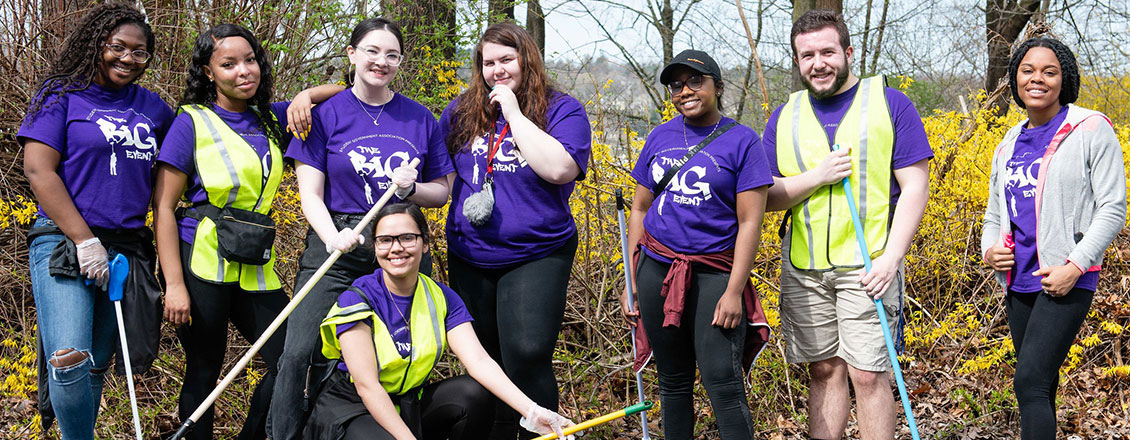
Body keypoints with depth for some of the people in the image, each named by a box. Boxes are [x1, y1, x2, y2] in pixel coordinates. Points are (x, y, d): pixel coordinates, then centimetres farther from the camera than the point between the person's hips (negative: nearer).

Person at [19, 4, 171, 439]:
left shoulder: (152, 107, 15)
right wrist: (85, 241, -13)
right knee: (69, 363, -20)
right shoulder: (62, 95, 2)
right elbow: (38, 170, -6)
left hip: (128, 250, 5)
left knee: (97, 366, 9)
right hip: (64, 243, -5)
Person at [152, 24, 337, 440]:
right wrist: (174, 284, -13)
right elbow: (163, 206, -6)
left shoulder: (270, 120, 10)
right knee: (203, 371, 4)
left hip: (256, 270, 5)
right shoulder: (192, 122, -4)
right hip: (201, 265, -5)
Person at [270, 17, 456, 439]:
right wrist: (333, 238, -19)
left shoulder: (420, 119, 9)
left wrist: (409, 188, -9)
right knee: (298, 355, -12)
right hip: (337, 248, -2)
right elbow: (310, 193, 0)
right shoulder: (326, 114, 3)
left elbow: (442, 191, 14)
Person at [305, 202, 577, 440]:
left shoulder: (442, 299, -3)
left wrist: (532, 412, -31)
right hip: (352, 409, -5)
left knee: (474, 394, -21)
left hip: (410, 408, 5)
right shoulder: (357, 300, -17)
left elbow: (479, 360, -16)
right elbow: (367, 385, -22)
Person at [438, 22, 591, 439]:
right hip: (469, 259, 5)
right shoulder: (461, 111, 7)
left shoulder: (562, 110, -5)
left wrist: (513, 112, -17)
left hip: (537, 256, -4)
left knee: (526, 357, -17)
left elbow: (559, 169, -22)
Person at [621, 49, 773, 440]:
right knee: (673, 380, 9)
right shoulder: (659, 138, 10)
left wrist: (734, 291, -13)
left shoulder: (742, 141, -2)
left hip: (713, 274, -4)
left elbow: (749, 222, -6)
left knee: (722, 382, -13)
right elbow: (639, 210, 15)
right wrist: (631, 283, 11)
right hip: (657, 271, 4)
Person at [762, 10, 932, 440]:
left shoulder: (890, 103, 1)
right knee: (824, 371, 10)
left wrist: (891, 258, -14)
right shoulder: (785, 116, 11)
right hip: (803, 268, 4)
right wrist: (818, 176, -11)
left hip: (867, 265, -3)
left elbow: (915, 186, -4)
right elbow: (765, 197, 8)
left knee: (868, 374, -7)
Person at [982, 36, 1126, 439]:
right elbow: (994, 216, 22)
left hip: (1066, 282, -7)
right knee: (1040, 386, 12)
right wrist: (989, 249, 0)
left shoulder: (1091, 130, -4)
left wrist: (1075, 265, -17)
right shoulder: (1008, 146, 14)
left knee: (1029, 382, -17)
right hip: (1019, 283, 7)